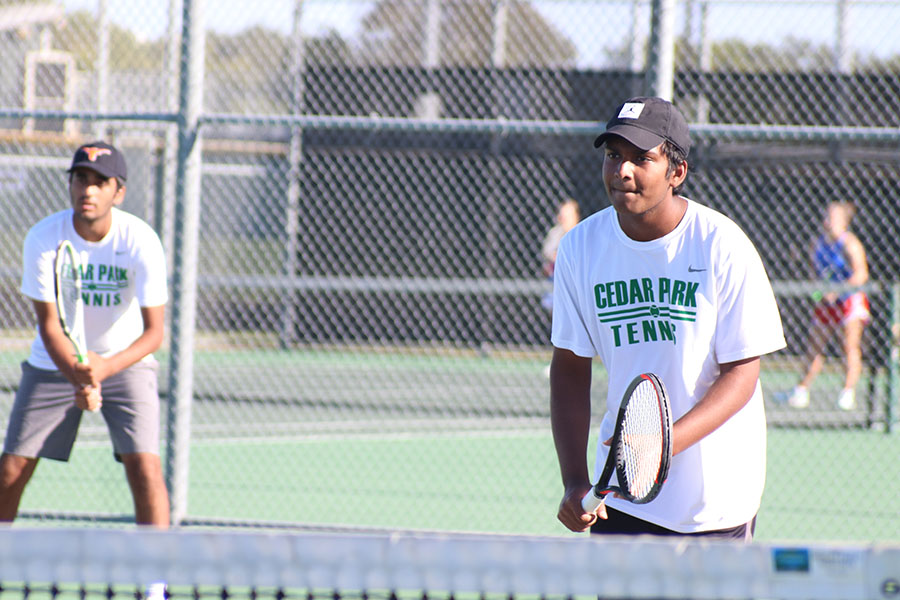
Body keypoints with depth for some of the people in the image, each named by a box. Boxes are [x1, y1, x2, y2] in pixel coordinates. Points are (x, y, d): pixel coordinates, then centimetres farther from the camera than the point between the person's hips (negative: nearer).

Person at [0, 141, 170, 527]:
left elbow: (154, 331, -21)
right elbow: (49, 324, -17)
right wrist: (77, 378, -34)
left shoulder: (141, 242, -21)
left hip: (125, 362, -1)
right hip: (54, 364, 1)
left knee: (144, 466, -18)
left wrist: (106, 366, -38)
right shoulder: (43, 239, -18)